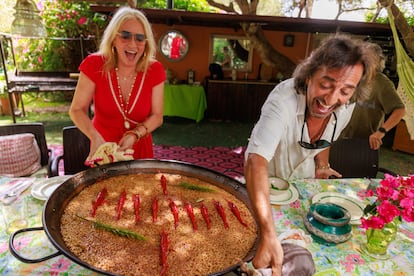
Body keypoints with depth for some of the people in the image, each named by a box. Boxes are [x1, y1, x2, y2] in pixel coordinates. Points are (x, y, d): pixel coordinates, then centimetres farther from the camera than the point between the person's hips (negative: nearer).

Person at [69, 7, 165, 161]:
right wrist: (95, 137, -32)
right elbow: (77, 109, -14)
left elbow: (157, 116, -10)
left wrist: (134, 135, -27)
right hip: (103, 149, 0)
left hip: (139, 148, 1)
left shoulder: (154, 70, -15)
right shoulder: (95, 65, -17)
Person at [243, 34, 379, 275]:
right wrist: (269, 237, -60)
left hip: (304, 178, 5)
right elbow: (256, 161, -52)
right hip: (267, 180, -4)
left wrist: (321, 164, -12)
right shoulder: (283, 100, -40)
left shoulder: (347, 105, -19)